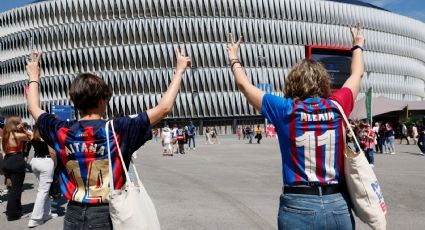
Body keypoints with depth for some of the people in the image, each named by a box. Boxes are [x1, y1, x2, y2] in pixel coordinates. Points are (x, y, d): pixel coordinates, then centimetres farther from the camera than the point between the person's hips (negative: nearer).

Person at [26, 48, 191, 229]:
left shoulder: (61, 132, -6)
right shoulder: (118, 130, -18)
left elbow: (34, 109, 15)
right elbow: (164, 108, -16)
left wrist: (33, 77, 30)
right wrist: (179, 70, -5)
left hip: (73, 215, 4)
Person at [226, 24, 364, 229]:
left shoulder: (285, 110, -7)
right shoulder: (336, 106, -1)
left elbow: (244, 85, 6)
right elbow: (357, 74, 19)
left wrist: (234, 59, 24)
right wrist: (358, 46, 37)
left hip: (298, 207, -2)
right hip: (339, 205, 2)